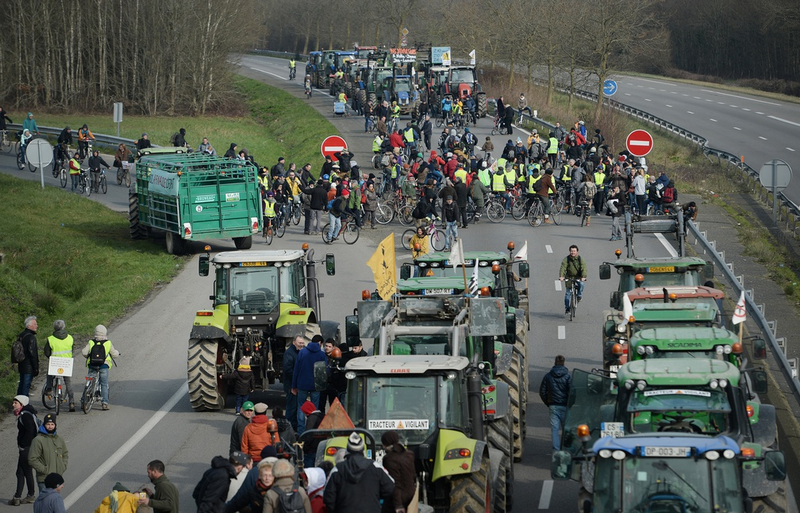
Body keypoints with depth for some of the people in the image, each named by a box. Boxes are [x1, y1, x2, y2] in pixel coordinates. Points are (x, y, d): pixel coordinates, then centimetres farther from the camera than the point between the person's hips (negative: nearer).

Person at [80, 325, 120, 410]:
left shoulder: (91, 342, 0)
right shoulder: (108, 343, -2)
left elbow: (83, 352, -7)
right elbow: (114, 353, 4)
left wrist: (87, 356, 14)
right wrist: (117, 353, 28)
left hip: (92, 366, 1)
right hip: (104, 366, -1)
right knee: (104, 384, 4)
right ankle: (105, 403, -3)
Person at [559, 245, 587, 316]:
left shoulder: (580, 259, -6)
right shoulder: (566, 259, -6)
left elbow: (583, 268, -17)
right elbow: (563, 268, -17)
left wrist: (583, 277, -35)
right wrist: (561, 276, -35)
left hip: (578, 277, 0)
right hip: (569, 277, 0)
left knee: (581, 284, -32)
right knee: (568, 293, -5)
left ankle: (579, 296, -8)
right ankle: (567, 308, 5)